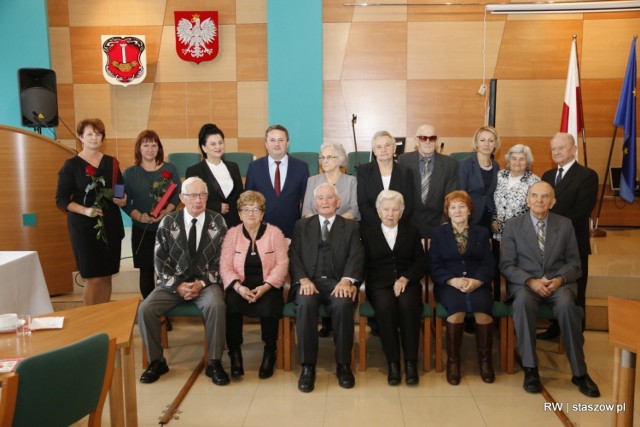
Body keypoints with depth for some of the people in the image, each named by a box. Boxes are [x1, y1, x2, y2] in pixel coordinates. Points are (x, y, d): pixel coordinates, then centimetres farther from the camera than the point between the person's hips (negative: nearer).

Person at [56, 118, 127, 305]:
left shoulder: (111, 162, 8)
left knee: (107, 275, 8)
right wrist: (85, 210, -20)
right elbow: (61, 199, -6)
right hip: (84, 227, -4)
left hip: (110, 225, 4)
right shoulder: (71, 165, -3)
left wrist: (122, 200, -9)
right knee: (93, 277, -3)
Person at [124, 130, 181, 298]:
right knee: (146, 271, 6)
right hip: (141, 230, 1)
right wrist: (139, 216, -16)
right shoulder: (130, 173, 5)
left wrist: (166, 211, -16)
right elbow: (125, 202, 2)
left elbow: (177, 195, 1)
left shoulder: (170, 169, 5)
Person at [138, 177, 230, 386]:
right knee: (145, 309, -21)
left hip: (206, 282, -1)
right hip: (173, 283, 2)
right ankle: (157, 361, 0)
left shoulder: (217, 222, 1)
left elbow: (221, 260, -1)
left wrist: (202, 283, -14)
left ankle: (214, 362, -17)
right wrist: (177, 285, -13)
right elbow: (160, 260, 1)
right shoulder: (168, 222, 2)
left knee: (216, 305, -33)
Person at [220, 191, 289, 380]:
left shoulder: (274, 233, 2)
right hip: (241, 285, 1)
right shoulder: (232, 234, 6)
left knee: (269, 305, -32)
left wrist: (265, 287, -18)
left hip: (267, 285, -1)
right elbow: (225, 266, 0)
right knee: (231, 304, -31)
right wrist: (238, 287, -18)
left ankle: (270, 352, -8)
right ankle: (234, 352, -12)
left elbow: (282, 264, -4)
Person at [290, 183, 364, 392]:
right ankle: (308, 366, -22)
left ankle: (343, 365, -16)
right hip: (309, 281, 1)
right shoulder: (302, 225, 19)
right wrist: (304, 279, -12)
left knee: (343, 304, -34)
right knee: (305, 303, -34)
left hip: (338, 282, 0)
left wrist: (346, 280, -17)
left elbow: (356, 256, 2)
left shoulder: (351, 226, 16)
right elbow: (294, 256, 8)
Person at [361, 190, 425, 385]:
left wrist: (405, 279, -9)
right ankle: (393, 363, -25)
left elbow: (421, 262, 9)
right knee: (385, 306, -34)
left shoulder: (411, 232, 20)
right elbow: (365, 265, 9)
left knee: (408, 305, -33)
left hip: (407, 283, 1)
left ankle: (411, 362, -25)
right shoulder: (369, 234, 18)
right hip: (379, 284, 0)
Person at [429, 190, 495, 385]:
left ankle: (485, 359, -14)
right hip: (449, 284, -1)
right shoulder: (438, 233, 14)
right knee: (457, 305, -33)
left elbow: (488, 264, 5)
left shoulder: (481, 232, 17)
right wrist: (453, 280, -15)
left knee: (483, 305, -31)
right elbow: (434, 266, 3)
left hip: (477, 284, 1)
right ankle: (453, 360, -20)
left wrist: (476, 281, -15)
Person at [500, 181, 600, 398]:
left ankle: (579, 372, -19)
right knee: (523, 301, -36)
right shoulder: (512, 225, 4)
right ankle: (530, 369, -25)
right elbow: (507, 265, 0)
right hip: (525, 283, -1)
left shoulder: (565, 224, 8)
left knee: (566, 304, -33)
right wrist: (531, 281, -17)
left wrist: (559, 279, -14)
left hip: (559, 283, 1)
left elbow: (574, 264, 7)